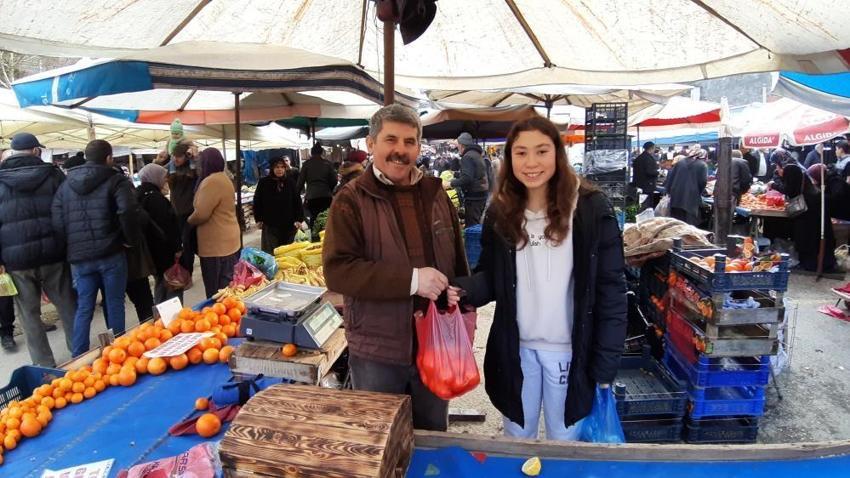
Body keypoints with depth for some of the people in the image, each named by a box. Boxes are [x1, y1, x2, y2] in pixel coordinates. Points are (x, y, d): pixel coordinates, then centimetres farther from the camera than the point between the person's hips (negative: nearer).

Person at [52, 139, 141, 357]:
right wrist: (132, 240, -7)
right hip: (111, 254, -4)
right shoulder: (115, 180, -4)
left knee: (83, 308, 12)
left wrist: (73, 244, 16)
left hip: (79, 256, 4)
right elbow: (127, 212, -20)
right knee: (114, 305, 7)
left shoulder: (66, 184, 12)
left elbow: (57, 221, 6)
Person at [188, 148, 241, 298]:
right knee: (227, 289, 16)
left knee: (217, 293, -2)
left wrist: (188, 221, -3)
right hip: (227, 242, 10)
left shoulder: (211, 181, -18)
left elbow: (201, 214, -22)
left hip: (216, 245, -10)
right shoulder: (223, 178, 14)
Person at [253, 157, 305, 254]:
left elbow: (297, 201, 5)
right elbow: (257, 202, 4)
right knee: (270, 253, -3)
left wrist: (299, 219, -2)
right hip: (270, 224, -2)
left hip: (288, 224, 2)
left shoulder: (290, 182, 4)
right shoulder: (264, 182, -1)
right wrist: (258, 219, 1)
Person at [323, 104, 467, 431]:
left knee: (433, 436, 22)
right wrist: (412, 279, -25)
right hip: (376, 351, -3)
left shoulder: (435, 194, 5)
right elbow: (337, 270, -20)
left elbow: (459, 264, 12)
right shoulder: (351, 200, -10)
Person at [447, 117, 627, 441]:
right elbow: (491, 277, 5)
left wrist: (606, 366, -11)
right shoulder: (500, 213, -1)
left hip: (569, 350, -2)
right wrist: (463, 289, -18)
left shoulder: (591, 208, -12)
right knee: (516, 439, 21)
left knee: (566, 442, 18)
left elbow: (610, 289, -10)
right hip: (514, 348, 3)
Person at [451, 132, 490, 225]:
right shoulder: (478, 155, 18)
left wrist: (451, 183, -13)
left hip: (473, 196, -10)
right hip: (482, 193, 10)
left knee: (471, 225, -9)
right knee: (476, 223, 15)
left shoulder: (467, 156, -12)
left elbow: (466, 178, -22)